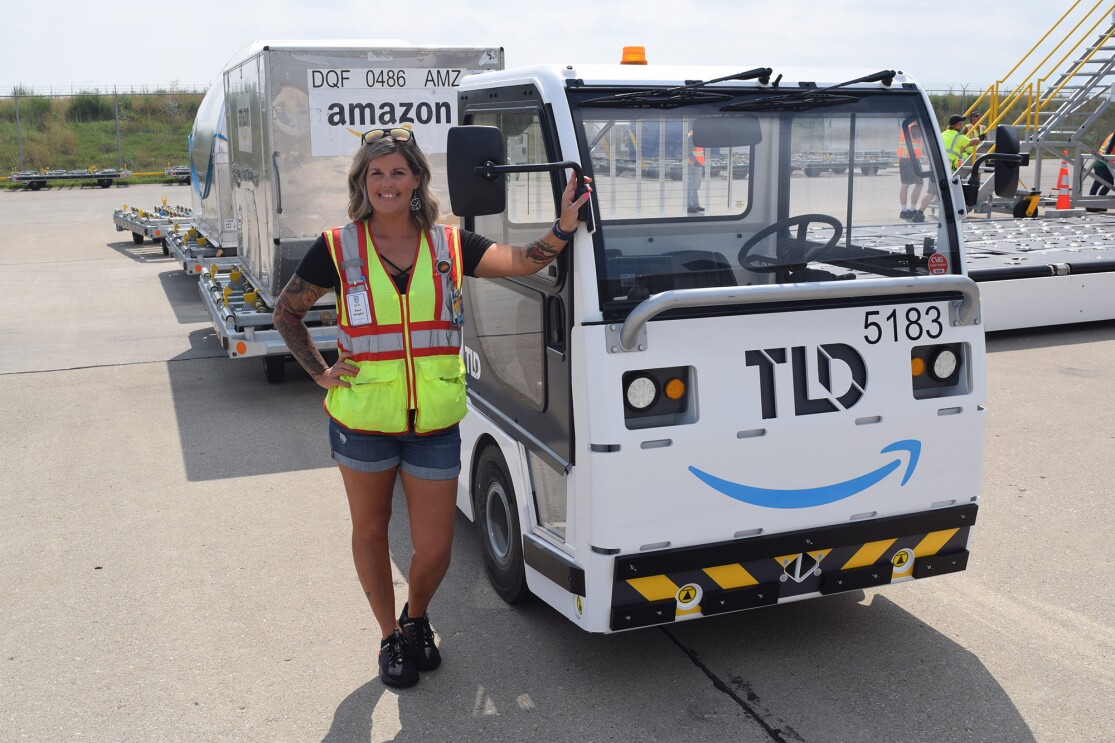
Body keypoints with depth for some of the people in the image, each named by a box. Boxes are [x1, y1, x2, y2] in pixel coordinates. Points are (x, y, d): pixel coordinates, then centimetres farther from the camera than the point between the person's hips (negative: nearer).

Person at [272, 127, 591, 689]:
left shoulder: (450, 246, 2)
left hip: (434, 426, 1)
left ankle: (415, 617, 38)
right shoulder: (338, 249, -3)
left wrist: (566, 223, -24)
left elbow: (523, 261, -9)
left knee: (435, 547, 6)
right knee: (371, 533, 15)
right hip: (362, 424, -1)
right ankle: (389, 635, 37)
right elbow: (286, 313, 8)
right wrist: (319, 372, -2)